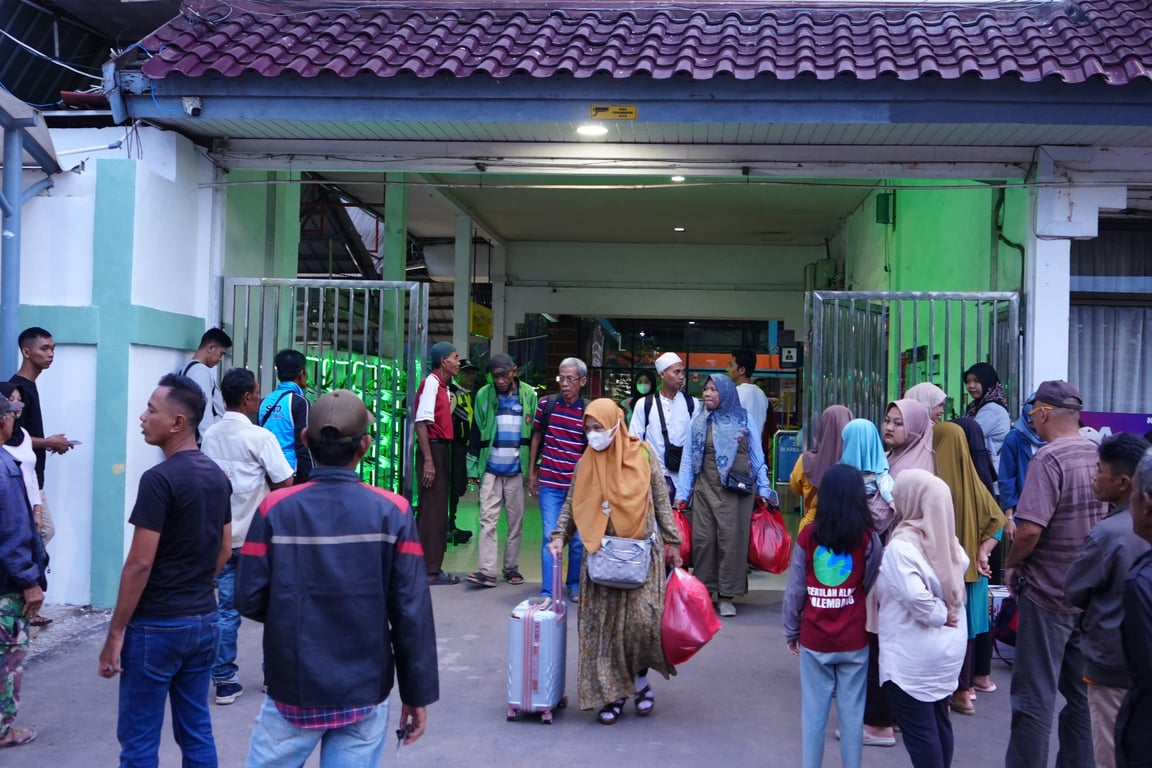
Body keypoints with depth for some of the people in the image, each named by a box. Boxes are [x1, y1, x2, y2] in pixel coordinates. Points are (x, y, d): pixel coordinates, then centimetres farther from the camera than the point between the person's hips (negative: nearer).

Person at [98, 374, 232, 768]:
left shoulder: (159, 479, -17)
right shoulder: (218, 475, 7)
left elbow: (139, 564, -18)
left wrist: (115, 633, -12)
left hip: (157, 625, -7)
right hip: (204, 621, 8)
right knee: (197, 732, 15)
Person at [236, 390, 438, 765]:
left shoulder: (275, 509, -8)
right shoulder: (392, 512, -9)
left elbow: (249, 600, -8)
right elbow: (412, 611, -10)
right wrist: (417, 693, -1)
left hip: (293, 691, 0)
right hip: (365, 693, 0)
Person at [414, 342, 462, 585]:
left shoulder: (443, 386, 15)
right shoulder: (431, 383, -13)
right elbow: (421, 423, -20)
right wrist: (428, 460, -23)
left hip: (441, 449, 10)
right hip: (433, 449, -10)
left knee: (437, 510, 13)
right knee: (432, 511, -6)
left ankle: (432, 567, 20)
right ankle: (429, 570, -1)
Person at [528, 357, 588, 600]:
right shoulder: (546, 405, 0)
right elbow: (536, 438, 12)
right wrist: (532, 473, 11)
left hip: (578, 486, 0)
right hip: (550, 484, 0)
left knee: (578, 540, 10)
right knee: (551, 538, -5)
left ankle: (574, 585, 30)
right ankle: (548, 593, -1)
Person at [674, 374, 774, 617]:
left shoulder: (743, 419, 5)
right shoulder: (699, 422, 9)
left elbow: (757, 457, 9)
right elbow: (688, 459, 9)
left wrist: (764, 490, 6)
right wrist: (681, 493, 4)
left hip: (737, 491, -2)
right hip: (705, 490, 2)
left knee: (732, 539, -2)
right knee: (703, 539, 0)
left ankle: (726, 596, 7)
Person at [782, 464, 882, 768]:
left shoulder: (808, 535, -7)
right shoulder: (868, 538, -8)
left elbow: (794, 591, -3)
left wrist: (791, 632, 9)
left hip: (813, 640, 1)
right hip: (854, 641, 0)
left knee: (813, 711, 9)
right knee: (851, 711, 9)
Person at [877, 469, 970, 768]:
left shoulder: (902, 544, -22)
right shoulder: (945, 538, 0)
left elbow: (914, 595, -32)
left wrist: (938, 615, -15)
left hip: (913, 653, -7)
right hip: (948, 645, 7)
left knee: (918, 730, 3)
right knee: (938, 722, 19)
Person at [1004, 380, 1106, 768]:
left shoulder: (1049, 459, -18)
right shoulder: (1098, 455, 4)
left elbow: (1030, 529, -27)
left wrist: (1011, 564, -9)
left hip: (1047, 594, -7)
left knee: (1035, 699, 2)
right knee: (1082, 695, 16)